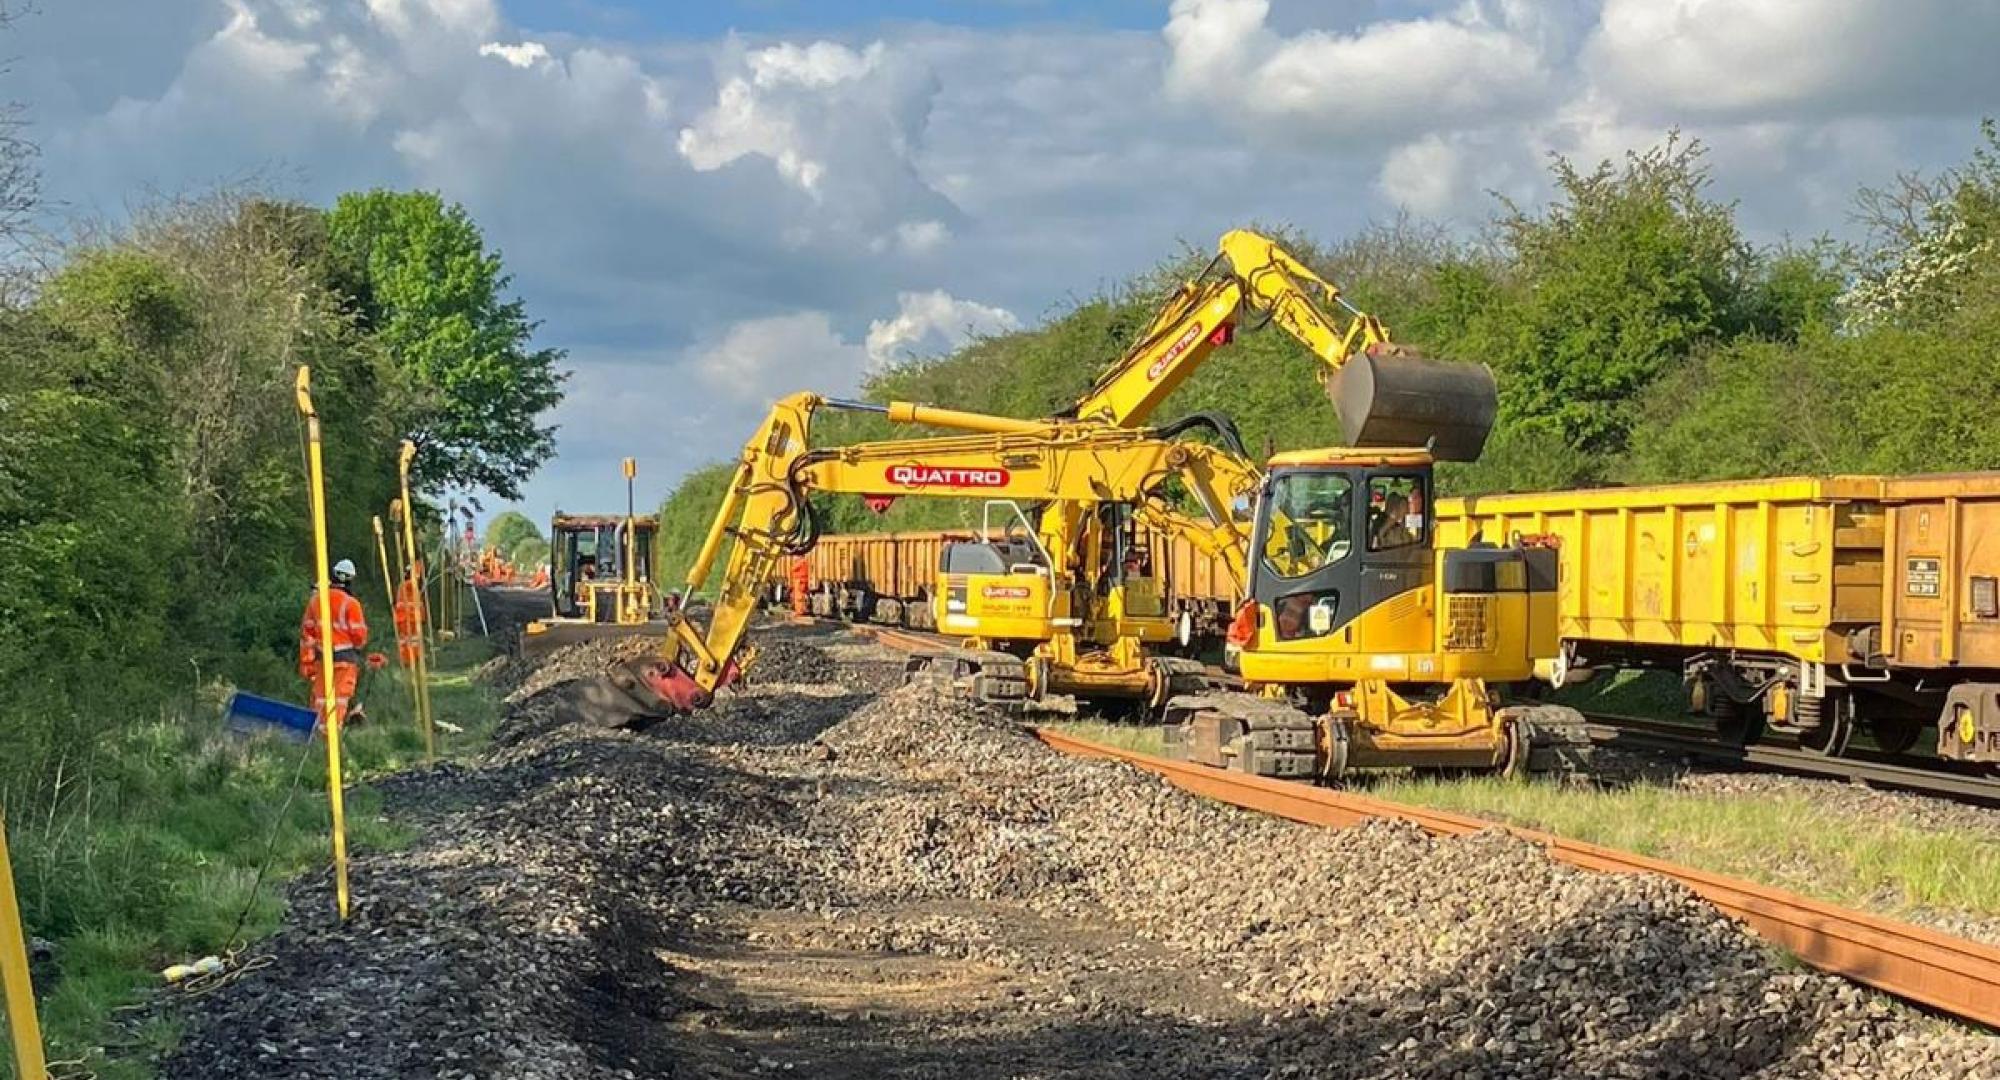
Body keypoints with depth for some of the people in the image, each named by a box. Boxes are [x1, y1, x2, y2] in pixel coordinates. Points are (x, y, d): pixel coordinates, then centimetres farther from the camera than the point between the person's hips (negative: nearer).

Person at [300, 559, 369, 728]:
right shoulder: (350, 603, -12)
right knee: (341, 696, -2)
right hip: (345, 657, -5)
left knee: (321, 696, 12)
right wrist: (359, 645, 15)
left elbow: (307, 630, 10)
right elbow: (359, 634, -10)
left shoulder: (315, 599, 5)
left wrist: (306, 661, 16)